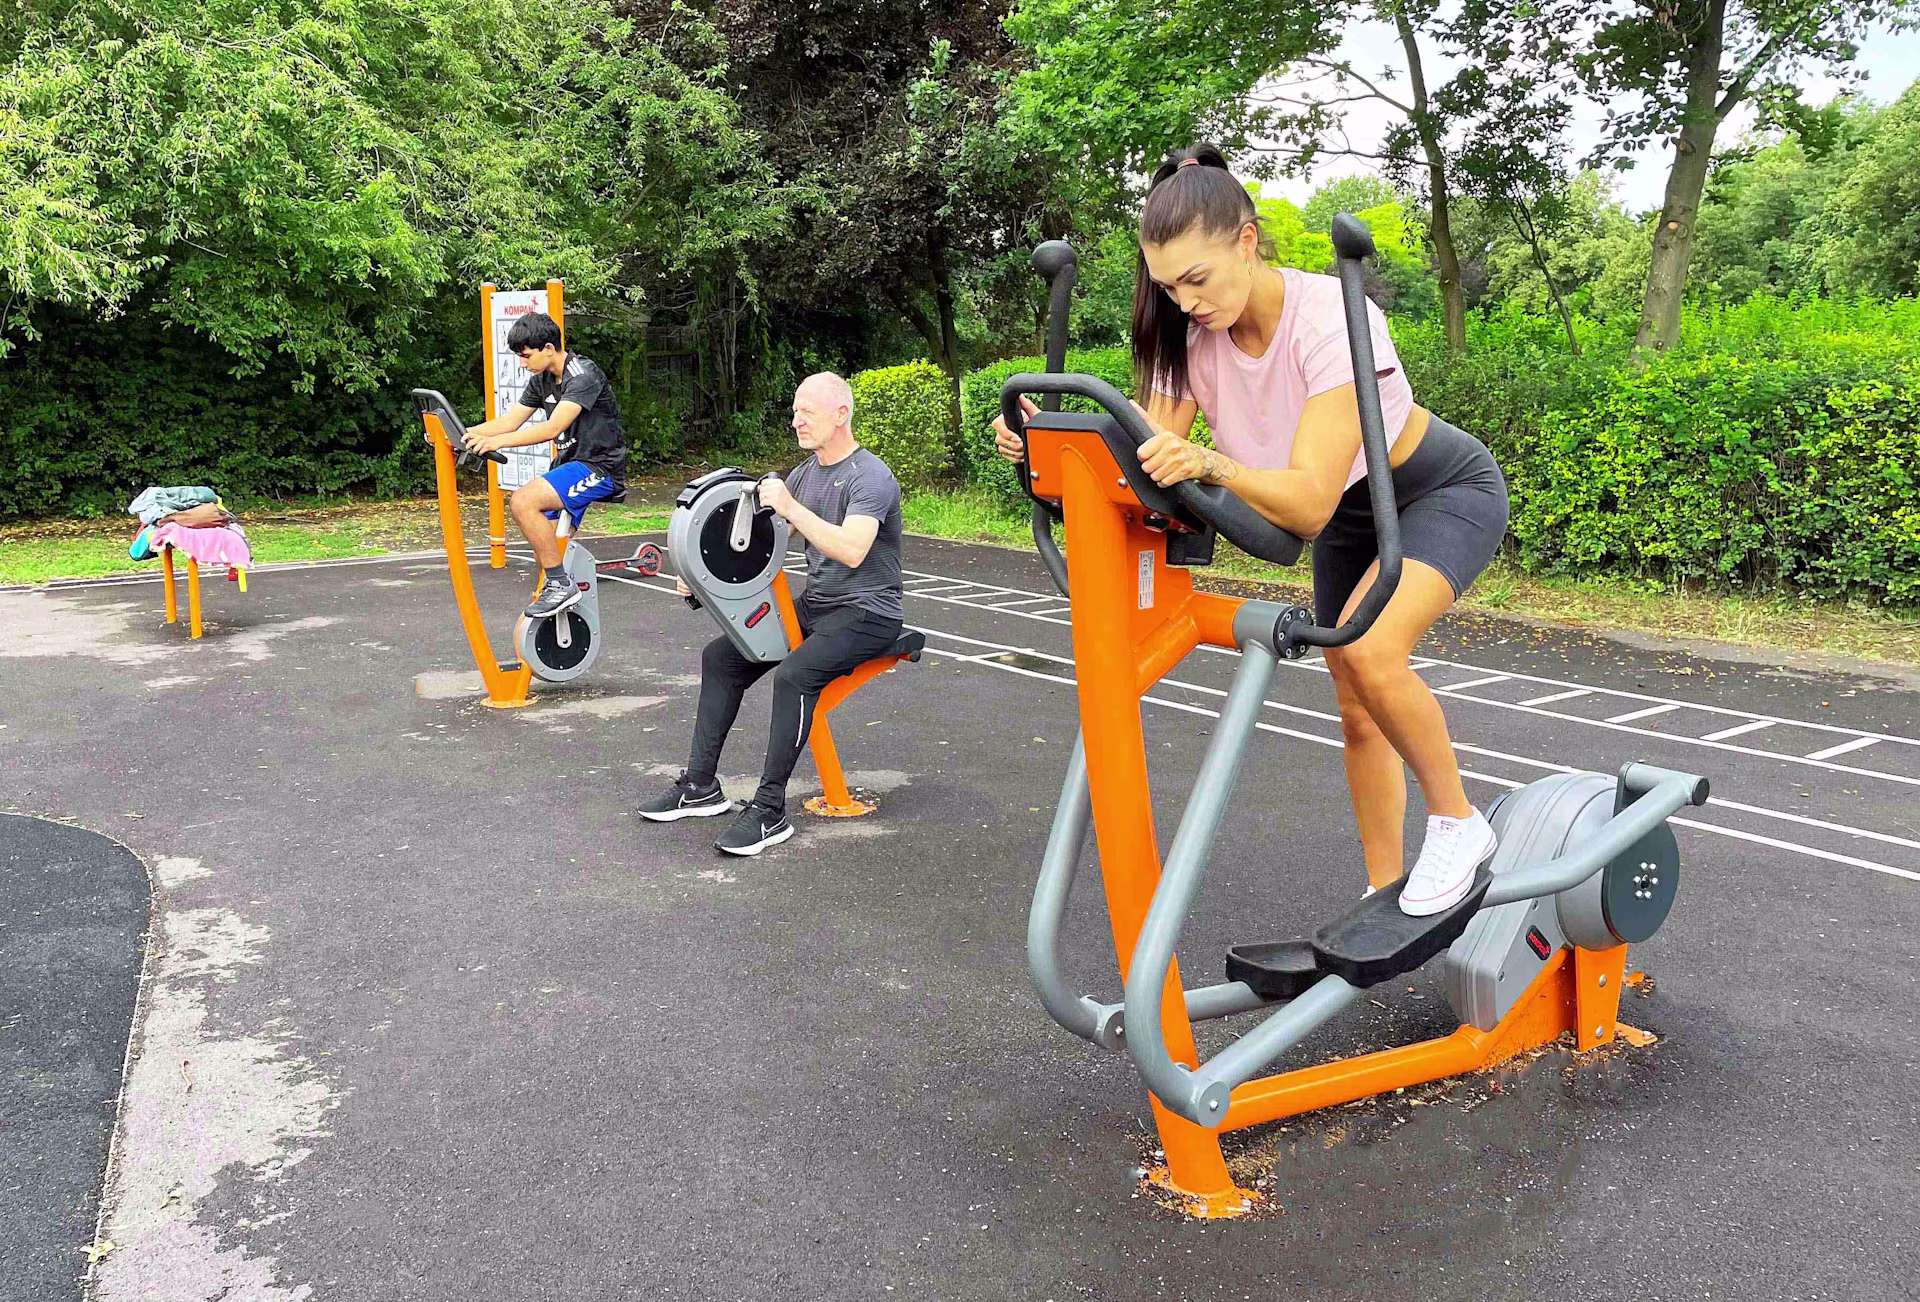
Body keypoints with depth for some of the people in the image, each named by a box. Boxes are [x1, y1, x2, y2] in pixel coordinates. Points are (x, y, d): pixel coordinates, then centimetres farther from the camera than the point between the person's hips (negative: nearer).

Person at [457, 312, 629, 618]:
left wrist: (497, 441, -37)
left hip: (599, 467, -9)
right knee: (544, 549, 7)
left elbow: (553, 427, -29)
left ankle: (561, 584, -19)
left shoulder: (584, 375, -18)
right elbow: (510, 421, 9)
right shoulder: (542, 380, 10)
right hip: (570, 464, 9)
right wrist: (463, 433, -6)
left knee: (523, 500, -27)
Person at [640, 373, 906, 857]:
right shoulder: (806, 472, 10)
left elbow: (852, 550, -33)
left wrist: (790, 507, -32)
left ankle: (770, 809, -24)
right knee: (721, 655, 3)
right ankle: (701, 785, 8)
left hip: (867, 612, -9)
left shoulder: (870, 477, -16)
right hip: (815, 604, 9)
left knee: (794, 674, -33)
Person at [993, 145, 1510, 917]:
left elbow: (1310, 503, -43)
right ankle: (1385, 897, 23)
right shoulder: (1193, 336, -18)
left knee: (1368, 650, -31)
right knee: (1357, 712, 8)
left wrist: (1211, 465, -60)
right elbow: (1148, 457, -22)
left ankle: (1457, 823, -7)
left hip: (1445, 492, -6)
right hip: (1351, 514, 6)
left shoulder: (1331, 319, -36)